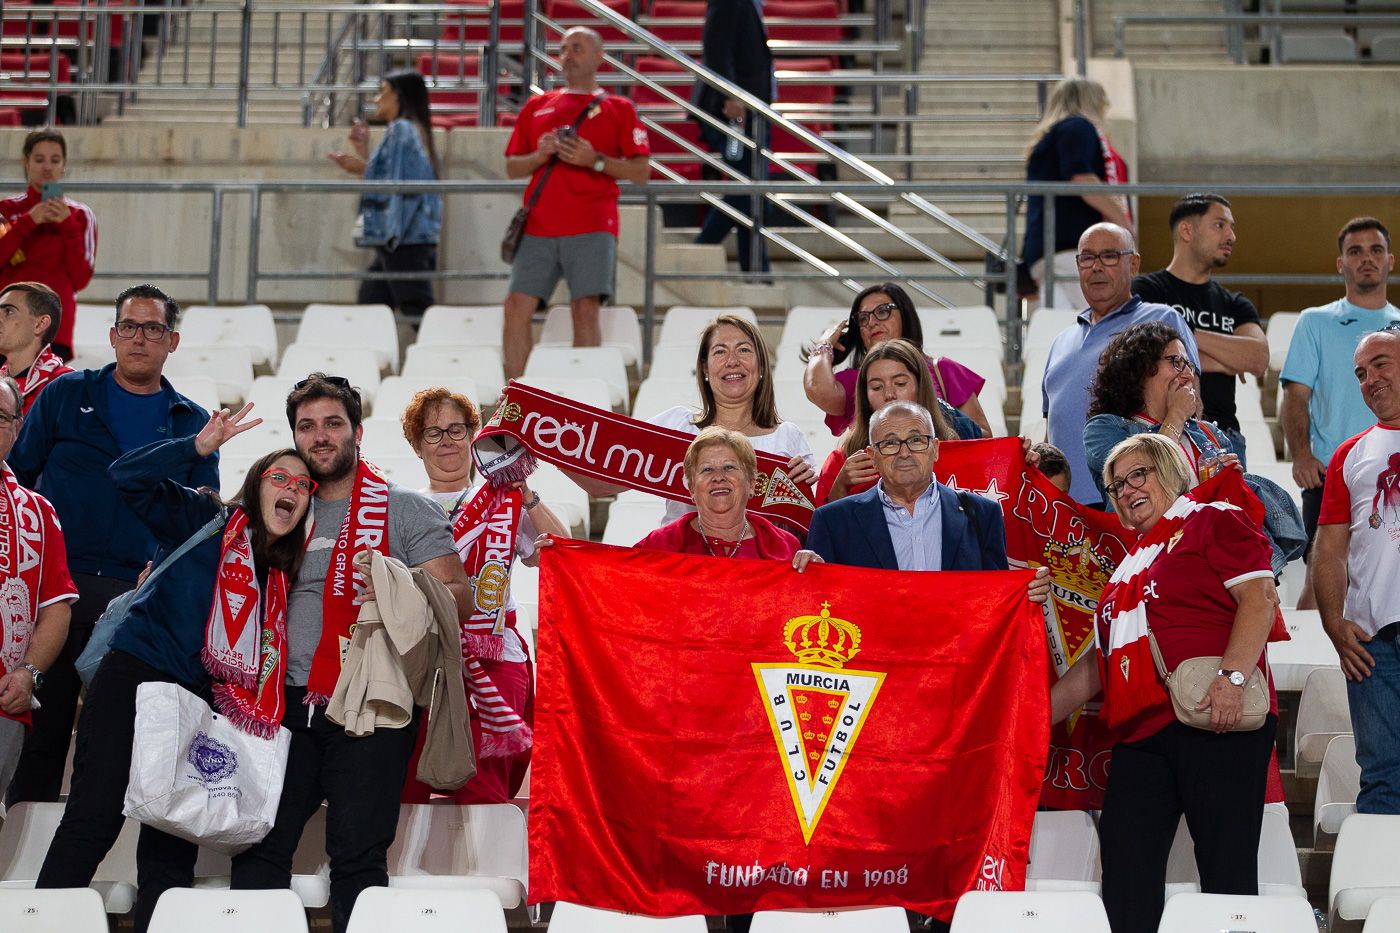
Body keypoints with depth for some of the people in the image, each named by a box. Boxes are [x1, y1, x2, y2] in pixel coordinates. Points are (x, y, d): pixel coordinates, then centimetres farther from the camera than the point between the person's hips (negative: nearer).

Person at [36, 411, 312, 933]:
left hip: (198, 703, 5)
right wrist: (199, 448, -22)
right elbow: (128, 478, -12)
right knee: (95, 816, -12)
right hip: (135, 675, -5)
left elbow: (265, 656, 15)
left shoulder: (285, 575, 13)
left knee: (172, 847, 4)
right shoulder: (206, 521, 0)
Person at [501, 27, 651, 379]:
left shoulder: (618, 109, 10)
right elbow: (512, 168, 18)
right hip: (538, 227, 3)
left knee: (585, 308, -11)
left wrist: (595, 160, -11)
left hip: (591, 228, -3)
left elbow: (641, 172, 3)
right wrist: (539, 155, -2)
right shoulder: (536, 106, 19)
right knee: (517, 306, -6)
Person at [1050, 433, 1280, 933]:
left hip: (1217, 722, -8)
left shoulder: (1213, 521, 5)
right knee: (1125, 873, -1)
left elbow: (1260, 597, -9)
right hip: (1143, 732, 8)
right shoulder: (1132, 560, 27)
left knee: (1227, 868, -8)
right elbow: (1099, 661, 29)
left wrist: (1233, 675, -21)